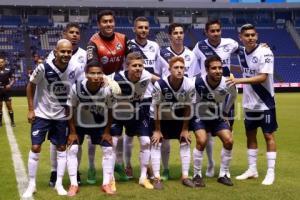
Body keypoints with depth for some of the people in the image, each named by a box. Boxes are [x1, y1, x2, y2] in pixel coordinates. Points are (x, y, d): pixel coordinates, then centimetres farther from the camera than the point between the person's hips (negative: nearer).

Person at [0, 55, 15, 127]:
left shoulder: (9, 70, -4)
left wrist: (10, 85, -19)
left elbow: (13, 79, -2)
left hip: (6, 90, -2)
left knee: (9, 106, -3)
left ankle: (12, 121, 5)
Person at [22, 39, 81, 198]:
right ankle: (31, 185, 11)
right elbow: (30, 86, -7)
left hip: (61, 115, 3)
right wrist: (31, 109, -7)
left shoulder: (74, 70, -11)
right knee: (35, 148, -3)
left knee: (61, 148, 7)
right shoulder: (43, 68, -21)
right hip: (42, 113, -3)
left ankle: (59, 184, 19)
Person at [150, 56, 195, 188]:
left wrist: (185, 129, -8)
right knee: (156, 143, -7)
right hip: (160, 116, -2)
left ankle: (185, 176, 10)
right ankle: (156, 177, 0)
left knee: (185, 142, 0)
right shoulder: (160, 85, -31)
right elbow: (157, 108, -19)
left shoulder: (189, 85, -25)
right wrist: (157, 130, -13)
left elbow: (188, 107, -12)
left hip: (179, 116, 2)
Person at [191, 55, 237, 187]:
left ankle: (223, 174, 9)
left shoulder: (227, 84, -21)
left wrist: (226, 112, 9)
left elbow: (233, 95, 4)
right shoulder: (198, 81, -29)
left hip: (218, 117, 3)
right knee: (202, 141, -23)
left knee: (229, 141, -11)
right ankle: (197, 175, -5)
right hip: (200, 117, -3)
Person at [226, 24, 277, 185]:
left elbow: (263, 77, -26)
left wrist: (239, 80, -31)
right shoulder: (241, 52, 2)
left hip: (265, 103, -7)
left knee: (269, 135, 0)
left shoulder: (265, 52, -17)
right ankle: (252, 169, 24)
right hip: (249, 103, 7)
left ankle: (271, 172, 8)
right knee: (250, 135, 12)